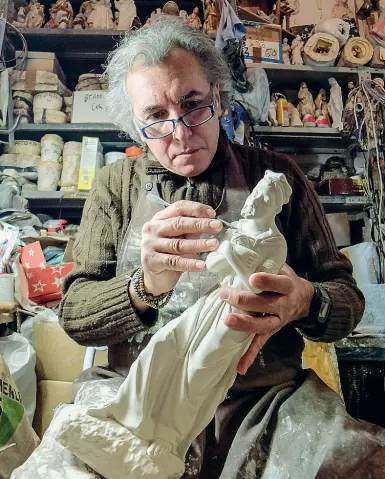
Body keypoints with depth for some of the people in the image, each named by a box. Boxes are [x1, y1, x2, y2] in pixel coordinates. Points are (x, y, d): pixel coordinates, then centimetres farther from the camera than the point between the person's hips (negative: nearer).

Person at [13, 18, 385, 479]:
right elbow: (73, 312, -1)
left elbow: (347, 296, 3)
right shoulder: (114, 185, 5)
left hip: (266, 394, 1)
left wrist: (305, 302, -22)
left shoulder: (276, 175, 3)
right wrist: (145, 287, -23)